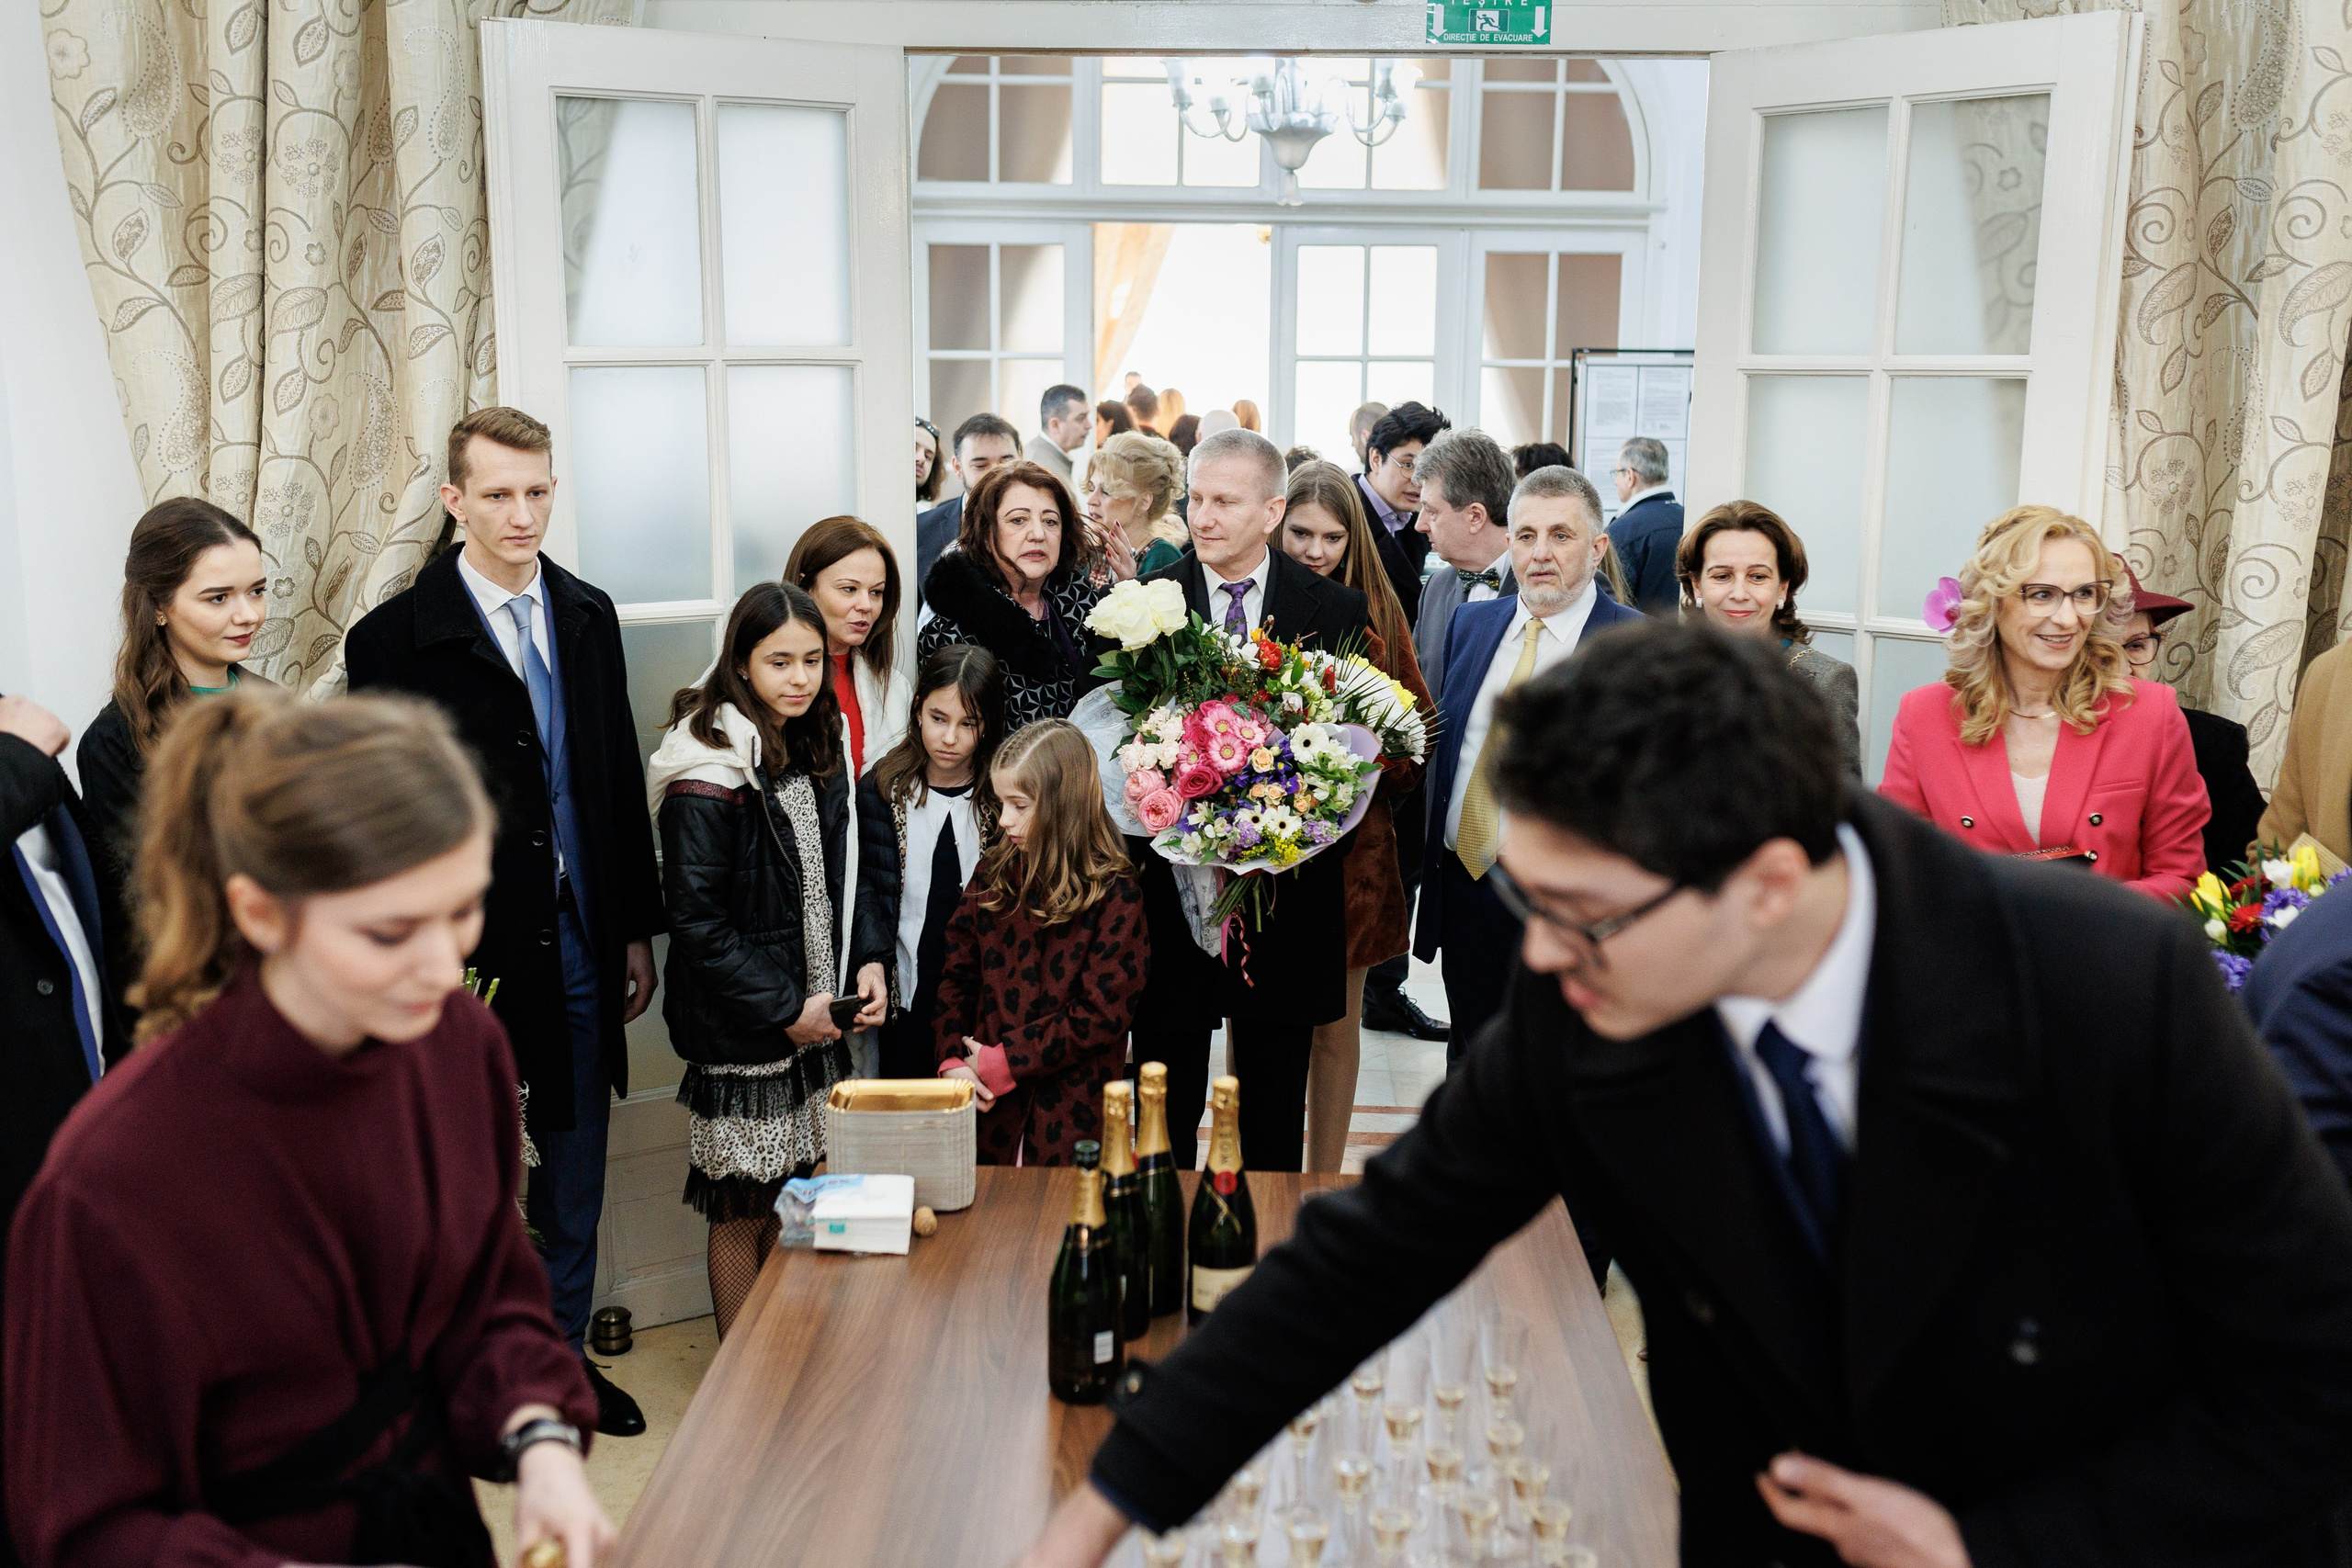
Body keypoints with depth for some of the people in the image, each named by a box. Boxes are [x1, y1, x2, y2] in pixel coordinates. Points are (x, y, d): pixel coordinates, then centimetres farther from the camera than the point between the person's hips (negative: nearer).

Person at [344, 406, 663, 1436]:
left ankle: (564, 1354, 34)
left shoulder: (588, 616, 7)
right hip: (469, 954, -5)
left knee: (573, 1169, 16)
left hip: (579, 942, 5)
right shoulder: (394, 638, -9)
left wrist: (637, 928, 11)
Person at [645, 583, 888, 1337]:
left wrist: (867, 961, 1)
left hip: (815, 1017, 7)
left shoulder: (817, 750, 8)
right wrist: (785, 1008, -16)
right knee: (742, 1214, 5)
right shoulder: (709, 774, -17)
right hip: (740, 1034, -7)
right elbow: (697, 922, -17)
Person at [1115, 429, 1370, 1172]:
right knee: (1164, 1113, 10)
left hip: (1288, 894, 0)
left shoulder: (1339, 611, 0)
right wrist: (1134, 845, -13)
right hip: (1169, 884, 0)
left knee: (1275, 1121, 14)